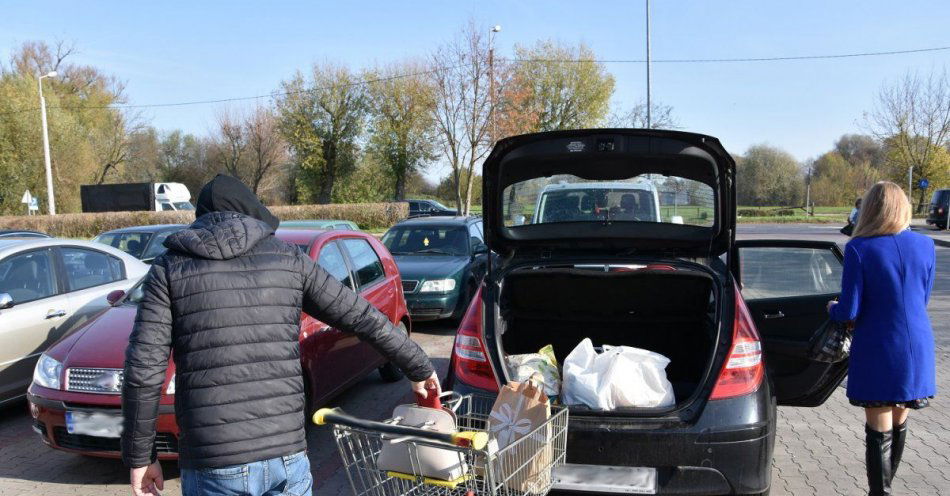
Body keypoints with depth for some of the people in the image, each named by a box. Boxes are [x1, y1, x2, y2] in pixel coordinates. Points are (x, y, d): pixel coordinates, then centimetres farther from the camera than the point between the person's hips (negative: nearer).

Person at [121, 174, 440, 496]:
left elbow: (143, 369, -5)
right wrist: (420, 368, 19)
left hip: (211, 466, -1)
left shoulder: (170, 267, 3)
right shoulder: (288, 258, 7)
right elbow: (364, 317, 8)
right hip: (286, 456, 1)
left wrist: (139, 457, 5)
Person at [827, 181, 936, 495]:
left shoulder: (859, 249, -13)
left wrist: (832, 308, 8)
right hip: (918, 350, 5)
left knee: (879, 430, 6)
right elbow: (922, 301, 12)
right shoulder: (925, 245, 1)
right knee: (899, 424, 20)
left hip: (878, 352, -5)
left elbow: (849, 312, -13)